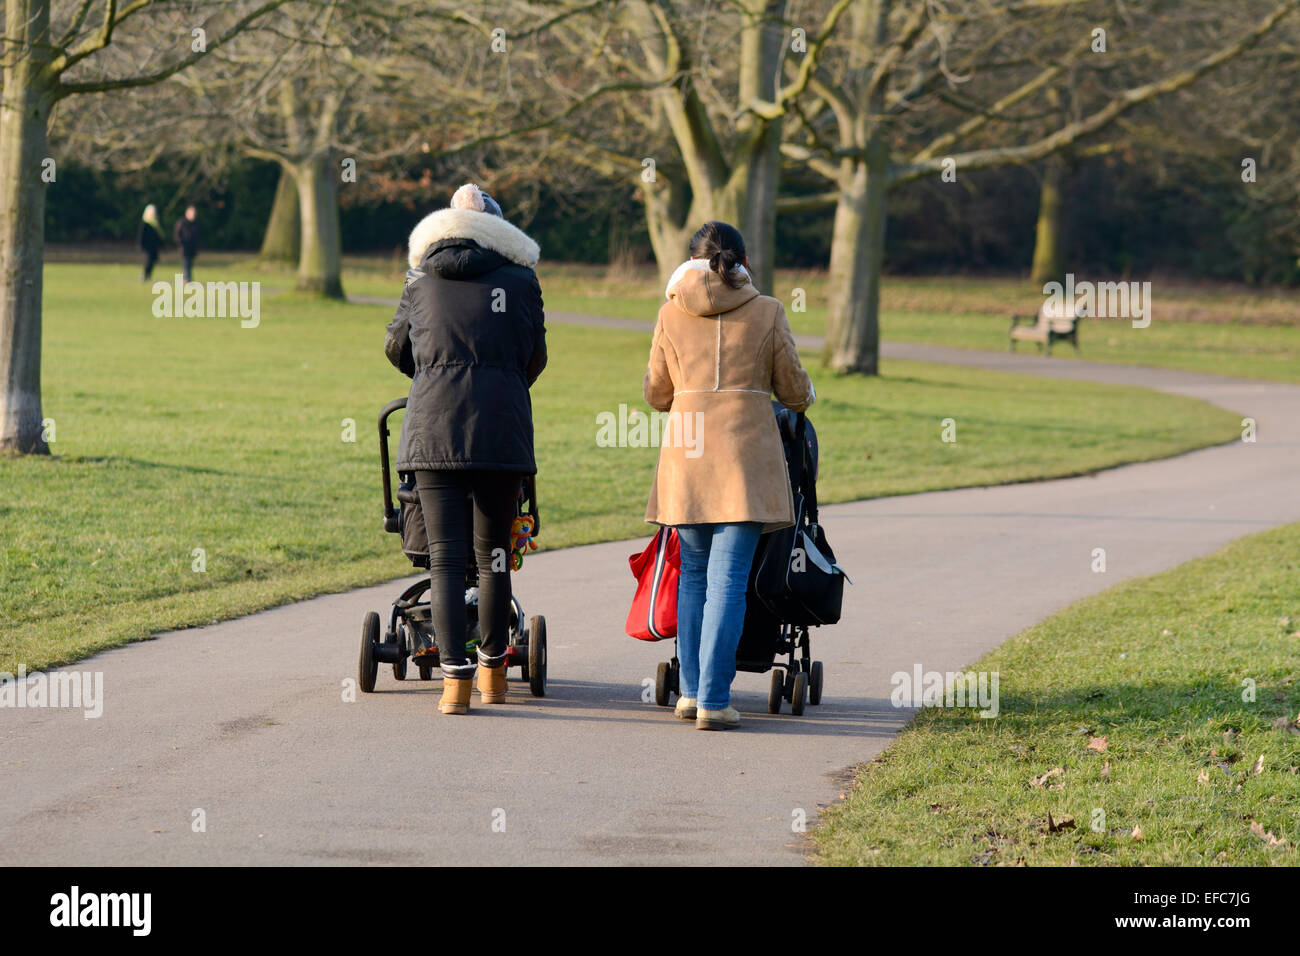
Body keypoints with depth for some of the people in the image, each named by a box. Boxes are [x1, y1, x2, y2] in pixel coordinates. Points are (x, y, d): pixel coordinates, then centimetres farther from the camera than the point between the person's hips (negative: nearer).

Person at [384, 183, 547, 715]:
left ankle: (455, 678, -11)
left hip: (433, 425, 0)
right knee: (494, 553, 13)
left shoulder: (422, 281, 12)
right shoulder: (521, 280, 8)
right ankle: (493, 670, 22)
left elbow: (396, 347, 25)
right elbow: (534, 357, 18)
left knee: (447, 556, -1)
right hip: (502, 426, 0)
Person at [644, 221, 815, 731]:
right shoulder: (767, 312, 2)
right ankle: (713, 700, -8)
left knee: (693, 573, 15)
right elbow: (794, 391, 7)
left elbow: (656, 393, 14)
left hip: (685, 450, 2)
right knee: (727, 579, -3)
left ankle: (692, 690, 13)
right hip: (746, 452, -2)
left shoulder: (671, 313, 6)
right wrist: (805, 397, 31)